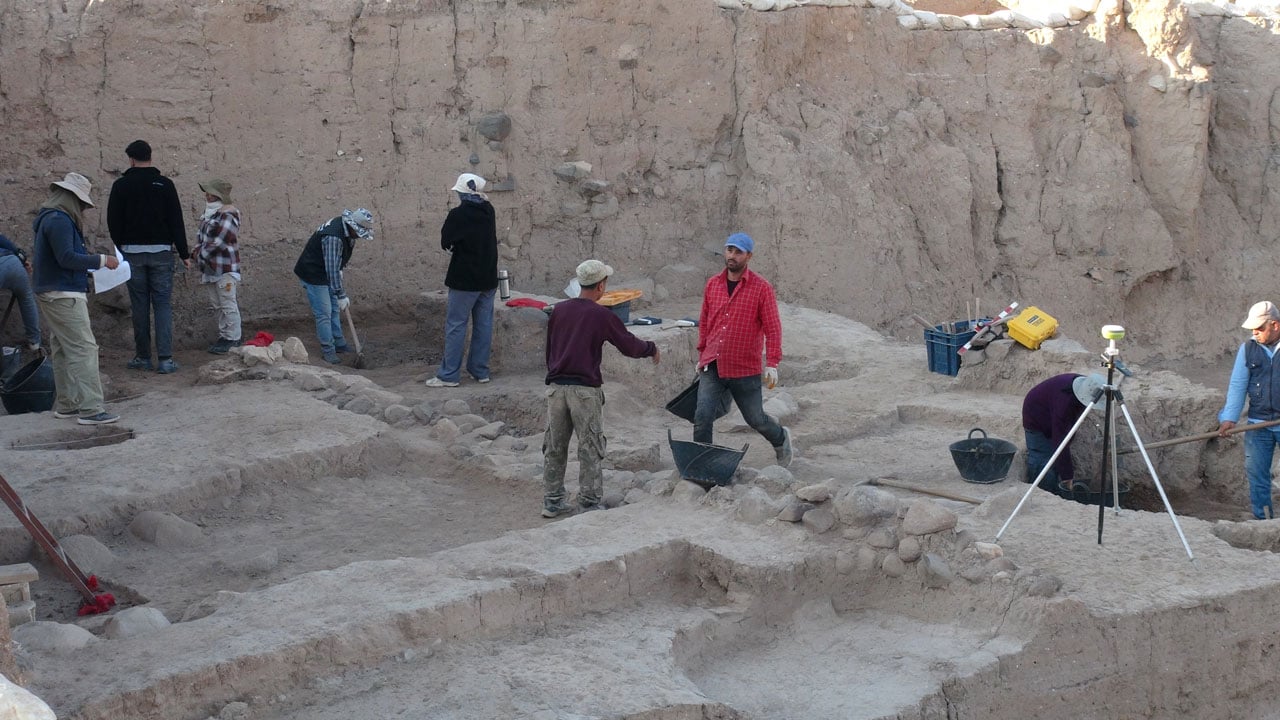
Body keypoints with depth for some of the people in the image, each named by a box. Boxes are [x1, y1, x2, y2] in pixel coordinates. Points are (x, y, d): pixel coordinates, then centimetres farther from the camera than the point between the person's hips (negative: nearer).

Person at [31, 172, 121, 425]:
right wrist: (102, 260, -15)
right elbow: (67, 258, -23)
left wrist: (90, 265, 15)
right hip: (64, 296, -11)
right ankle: (90, 409, -15)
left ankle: (65, 405, 20)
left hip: (53, 295, 11)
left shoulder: (49, 218, 16)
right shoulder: (59, 221, -16)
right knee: (84, 350, -12)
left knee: (62, 352, 14)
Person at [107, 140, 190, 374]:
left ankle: (142, 357, 11)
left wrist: (121, 247, 18)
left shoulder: (121, 185, 0)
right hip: (161, 251, 0)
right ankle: (165, 359, -7)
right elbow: (176, 221, -2)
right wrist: (184, 253, 2)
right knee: (163, 304, 0)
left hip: (132, 251, 1)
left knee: (139, 305, 7)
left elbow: (113, 221, 3)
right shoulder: (165, 184, 0)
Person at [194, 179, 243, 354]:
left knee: (228, 304, -5)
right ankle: (224, 336, 22)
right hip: (210, 268, 10)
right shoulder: (210, 213, 14)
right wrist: (198, 251, 0)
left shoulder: (228, 215, -16)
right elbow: (200, 233, 18)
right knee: (217, 305, 14)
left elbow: (217, 241, -20)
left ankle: (232, 339, 0)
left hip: (225, 268, -10)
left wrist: (201, 256, -11)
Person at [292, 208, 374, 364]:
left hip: (326, 273, 10)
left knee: (334, 309, 16)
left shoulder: (347, 229, -4)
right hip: (313, 274, -10)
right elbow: (332, 269, -32)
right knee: (324, 313, -6)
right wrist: (341, 295, -28)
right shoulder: (333, 237, -34)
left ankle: (339, 344, 27)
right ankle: (328, 351, 3)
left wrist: (340, 270, 13)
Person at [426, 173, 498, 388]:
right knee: (484, 325, 10)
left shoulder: (458, 215, -16)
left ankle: (448, 375, -1)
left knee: (455, 326, -2)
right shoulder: (488, 211, 4)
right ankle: (480, 371, 15)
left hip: (465, 280, -6)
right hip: (488, 278, 6)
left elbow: (445, 242, -7)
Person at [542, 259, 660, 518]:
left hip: (556, 387, 5)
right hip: (585, 390, -5)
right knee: (590, 449, 4)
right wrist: (652, 349, 18)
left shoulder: (559, 310, 6)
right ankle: (589, 504, 7)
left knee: (554, 447, 12)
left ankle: (552, 501, 19)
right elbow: (628, 345, 0)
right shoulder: (601, 315, -8)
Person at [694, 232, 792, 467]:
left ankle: (781, 439, 42)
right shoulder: (713, 284, 6)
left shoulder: (761, 288, -8)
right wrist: (701, 355, 19)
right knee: (702, 418, -7)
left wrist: (772, 363, -15)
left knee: (755, 419, 11)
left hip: (745, 370, -3)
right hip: (712, 368, 3)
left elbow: (772, 328, -9)